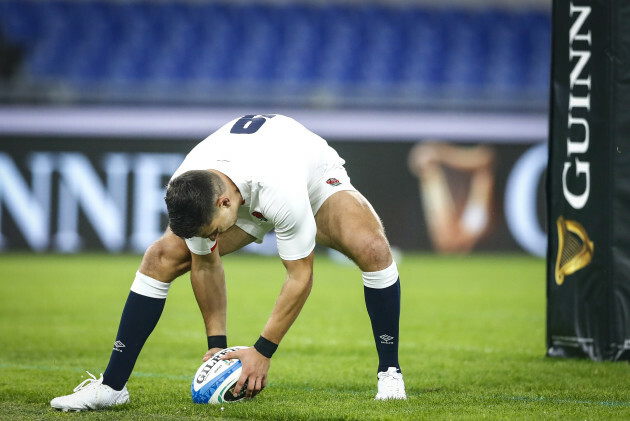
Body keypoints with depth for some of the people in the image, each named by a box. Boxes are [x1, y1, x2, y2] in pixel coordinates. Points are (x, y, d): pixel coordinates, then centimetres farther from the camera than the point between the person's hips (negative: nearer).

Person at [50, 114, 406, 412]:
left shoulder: (281, 193, -46)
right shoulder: (187, 193, -32)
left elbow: (300, 277, -33)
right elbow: (204, 263, -14)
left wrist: (263, 351, -28)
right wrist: (216, 342, -13)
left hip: (316, 181, -4)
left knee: (373, 249, -34)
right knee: (161, 257, -15)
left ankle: (390, 374, -18)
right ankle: (112, 386, -8)